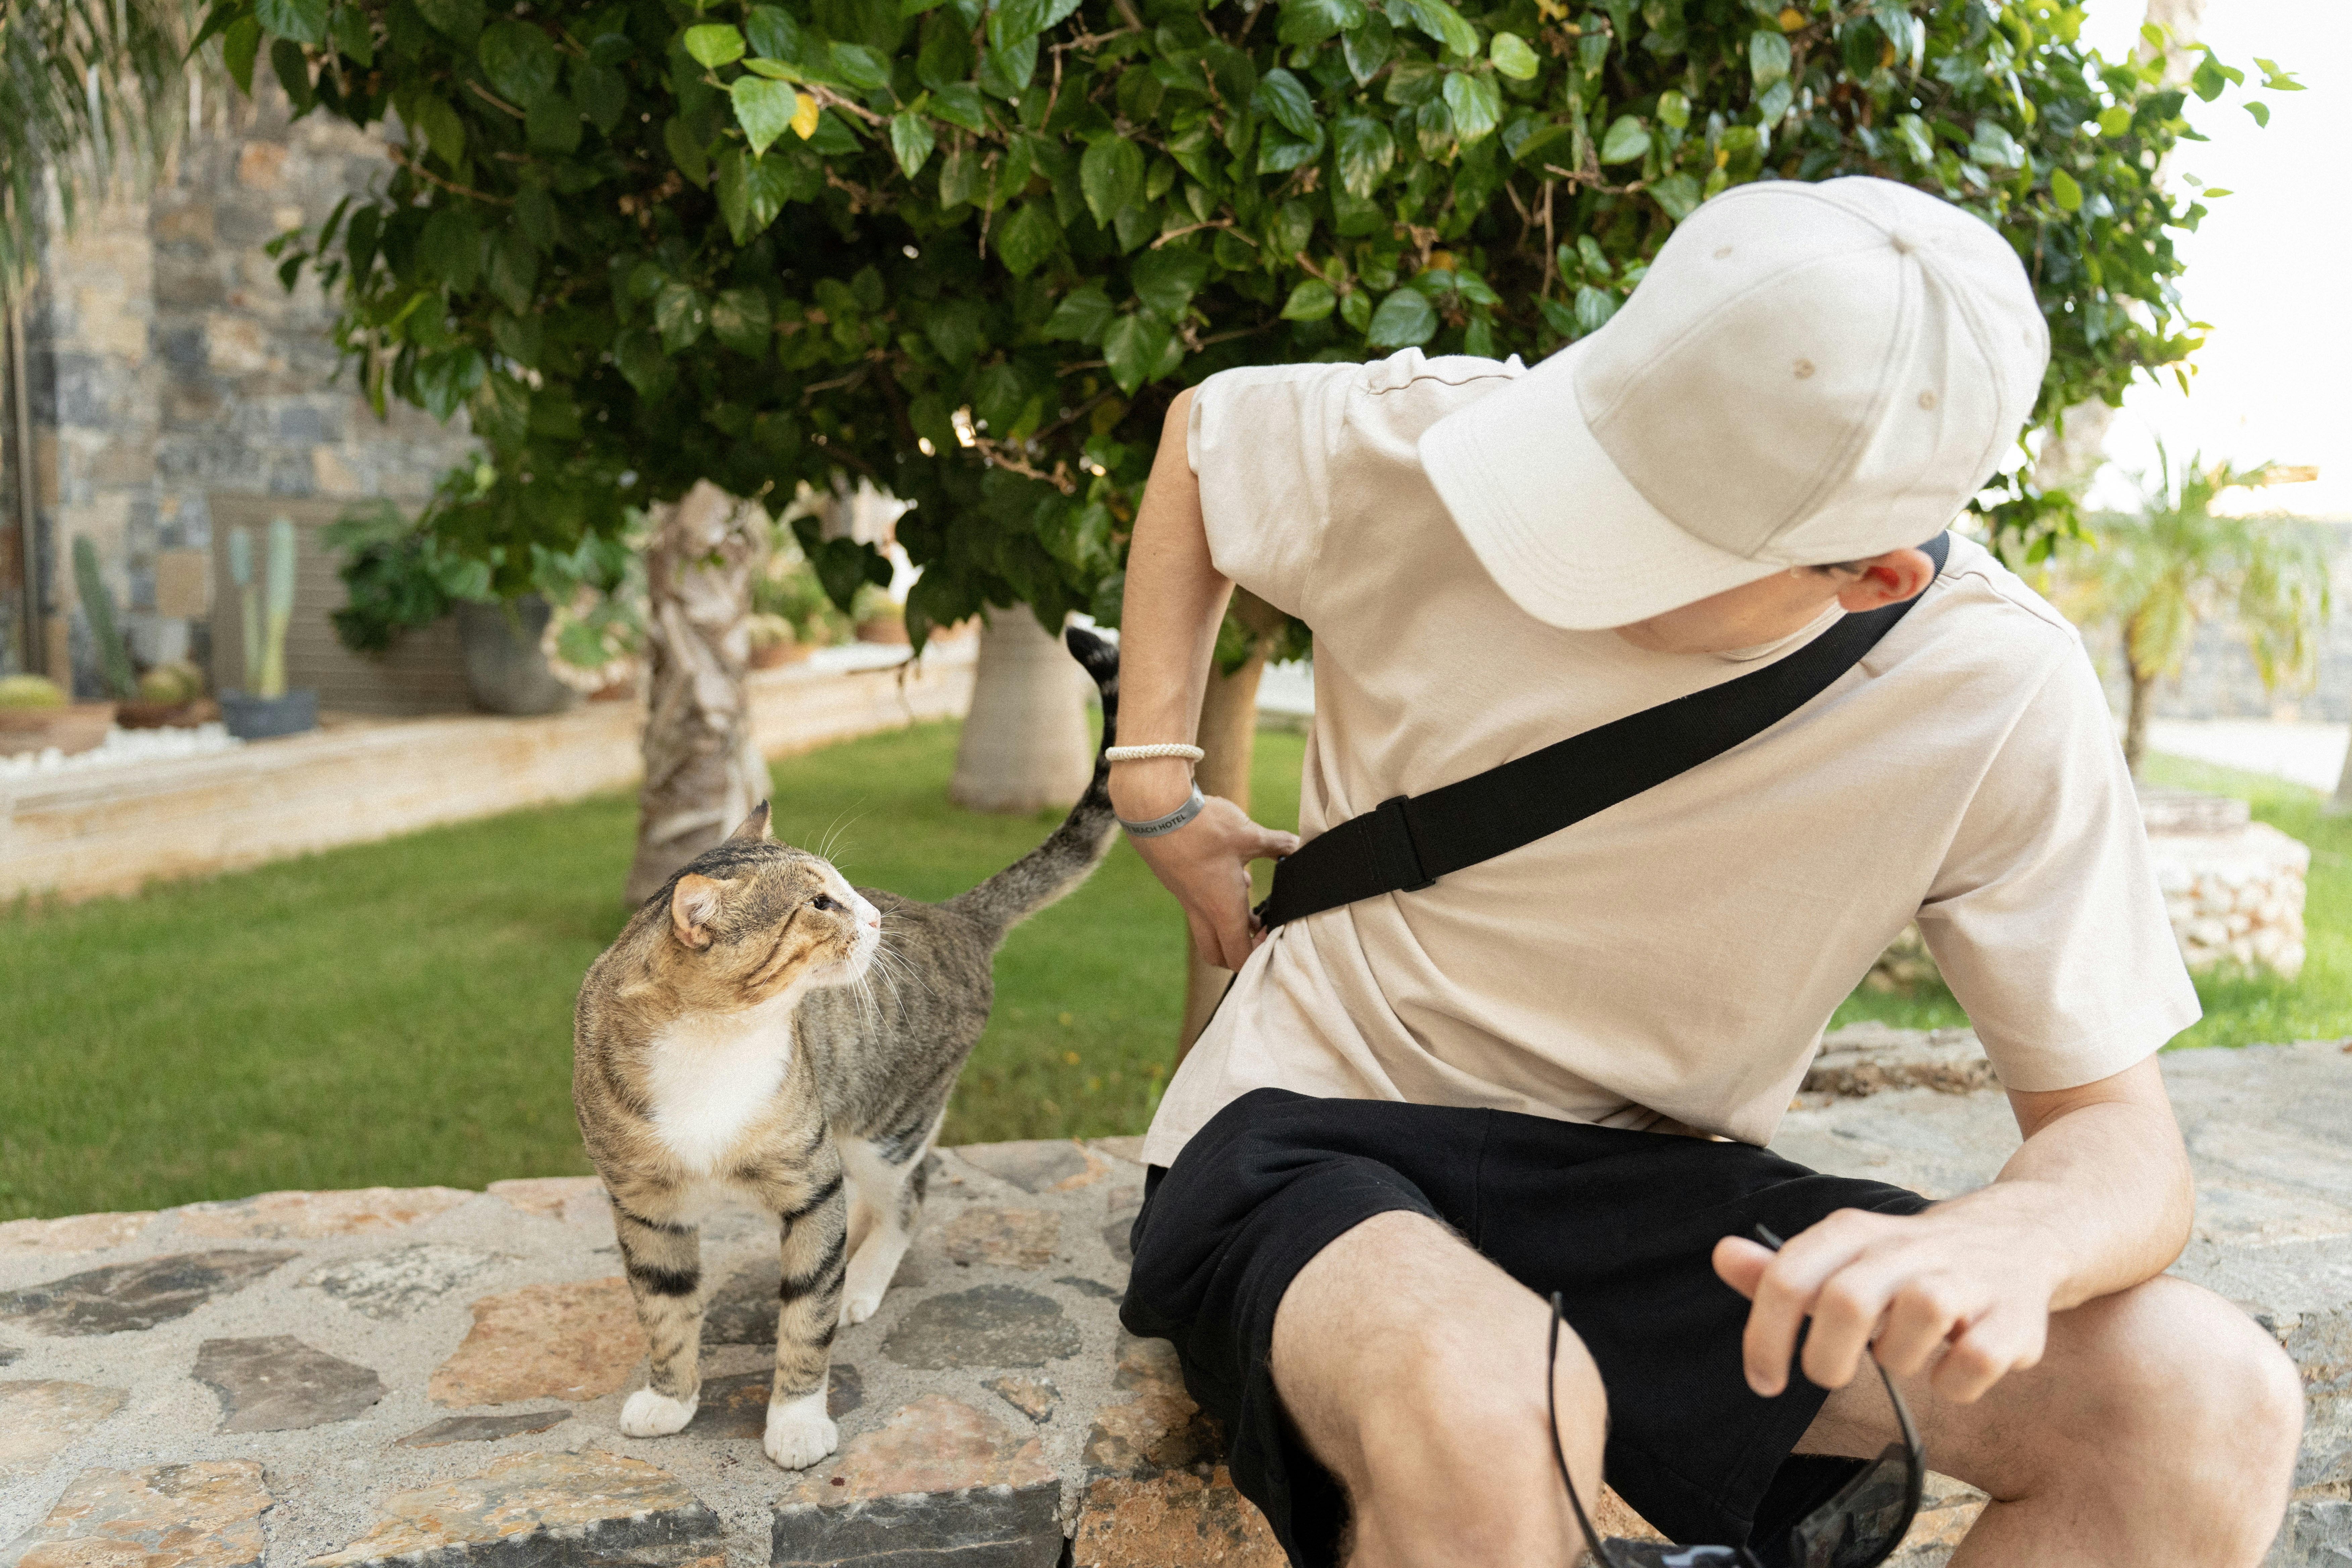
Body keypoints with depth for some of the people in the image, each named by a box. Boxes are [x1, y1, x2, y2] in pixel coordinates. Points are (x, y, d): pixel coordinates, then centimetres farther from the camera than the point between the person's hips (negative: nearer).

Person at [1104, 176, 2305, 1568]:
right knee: (1480, 1401, -40)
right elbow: (1202, 428, 8)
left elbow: (2121, 1138, -9)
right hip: (1319, 1133, -2)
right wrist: (1156, 791, 2)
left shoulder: (2002, 703, -14)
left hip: (1656, 1193, 3)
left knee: (2208, 1405, -20)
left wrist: (2003, 1242, -35)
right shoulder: (1428, 441, -15)